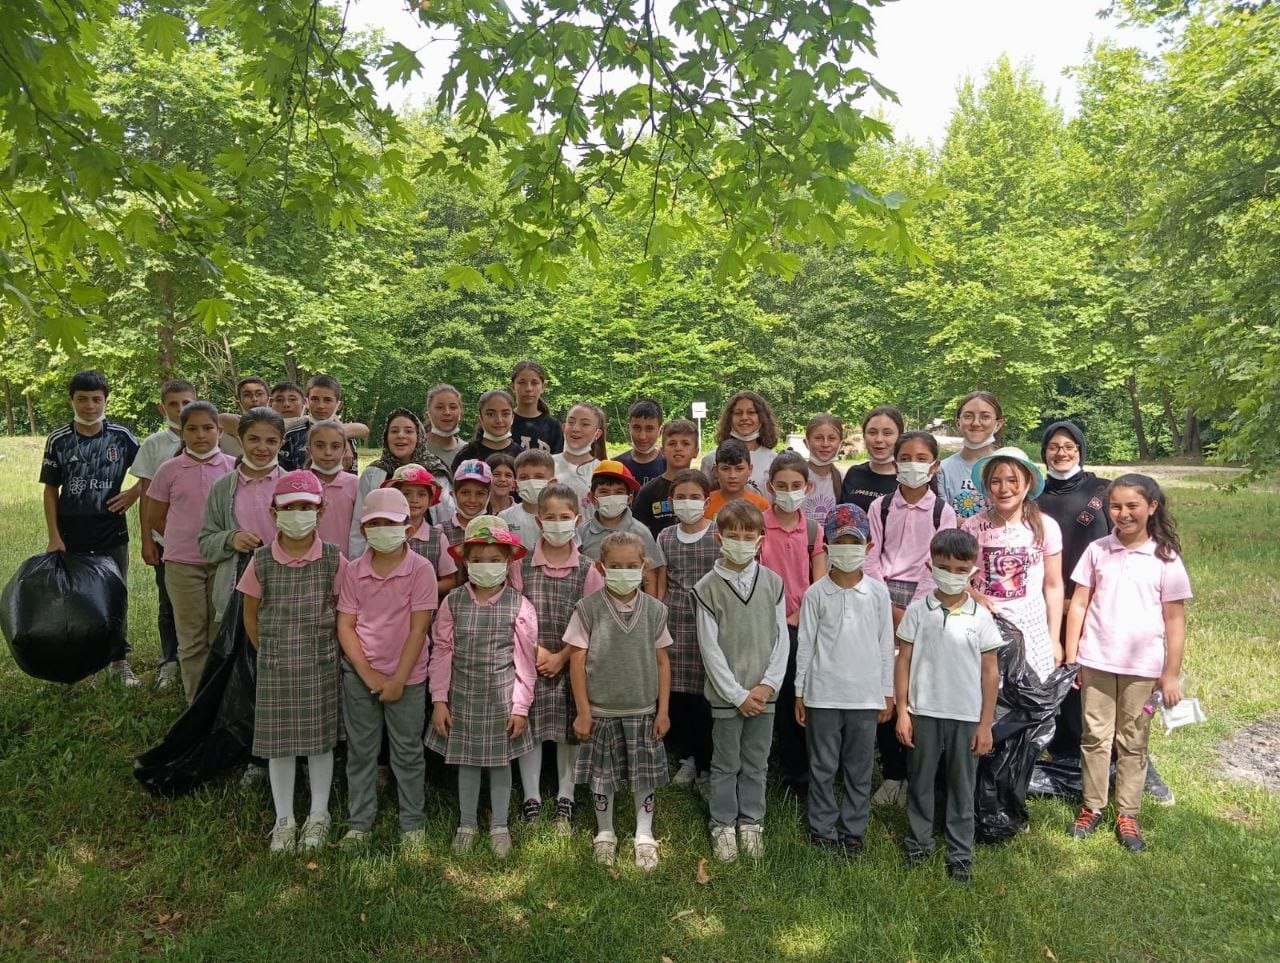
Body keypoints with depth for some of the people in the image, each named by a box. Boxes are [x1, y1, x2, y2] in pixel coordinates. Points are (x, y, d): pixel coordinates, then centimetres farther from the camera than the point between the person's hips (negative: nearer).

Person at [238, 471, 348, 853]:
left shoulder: (334, 561, -8)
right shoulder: (261, 562, -6)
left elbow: (343, 613, 2)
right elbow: (251, 615, 6)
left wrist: (324, 650, 3)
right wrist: (271, 651, 6)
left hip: (322, 666, -1)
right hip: (275, 667, 1)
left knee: (320, 739, 9)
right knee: (278, 741, 9)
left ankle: (318, 817, 26)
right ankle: (284, 820, 25)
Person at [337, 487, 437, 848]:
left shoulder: (420, 569, -10)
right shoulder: (354, 571, -1)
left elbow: (418, 628, -12)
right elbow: (345, 626, -1)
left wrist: (398, 679, -14)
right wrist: (368, 674, -11)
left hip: (406, 676, -3)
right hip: (360, 674, 3)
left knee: (408, 753, 9)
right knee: (360, 751, 12)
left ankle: (412, 823, 21)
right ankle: (359, 823, 25)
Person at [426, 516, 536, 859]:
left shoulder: (519, 606, -10)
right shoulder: (453, 602, -6)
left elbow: (525, 660, -6)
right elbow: (442, 653, -2)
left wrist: (521, 706, -6)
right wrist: (439, 700, -3)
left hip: (502, 698, -1)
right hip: (463, 696, 1)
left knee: (500, 761, 13)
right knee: (466, 760, 15)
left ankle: (499, 826, 31)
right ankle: (467, 824, 34)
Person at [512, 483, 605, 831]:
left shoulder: (588, 570, -4)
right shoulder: (522, 564, -3)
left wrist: (561, 657, -11)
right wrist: (535, 650, -13)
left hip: (571, 663, 0)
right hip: (528, 661, 0)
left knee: (569, 731, 8)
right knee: (528, 728, 6)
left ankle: (565, 802, 24)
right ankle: (531, 802, 22)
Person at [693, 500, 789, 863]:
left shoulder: (773, 582, 0)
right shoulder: (708, 587, -8)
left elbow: (781, 638, 2)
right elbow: (710, 647, -9)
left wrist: (768, 684, -7)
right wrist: (738, 694, -11)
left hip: (763, 692, 2)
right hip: (726, 694, -2)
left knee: (756, 763, 13)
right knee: (726, 764, 9)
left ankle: (751, 823, 28)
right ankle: (723, 826, 25)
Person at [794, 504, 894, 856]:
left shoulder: (878, 593, -1)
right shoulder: (816, 594, -4)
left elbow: (885, 644, 5)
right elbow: (805, 645, 0)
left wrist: (887, 692, 6)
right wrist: (799, 692, 2)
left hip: (865, 695, 1)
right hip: (823, 694, -1)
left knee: (859, 769, 11)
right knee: (823, 767, 10)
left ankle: (853, 832, 24)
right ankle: (822, 830, 23)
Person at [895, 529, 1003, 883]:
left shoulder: (981, 617, -2)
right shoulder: (917, 611, -3)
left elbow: (990, 672, 2)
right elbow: (903, 661, 1)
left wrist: (985, 723, 0)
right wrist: (902, 711, -2)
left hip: (966, 717, 0)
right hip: (924, 712, 0)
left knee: (962, 787, 10)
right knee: (920, 781, 12)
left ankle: (960, 854, 21)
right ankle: (919, 843, 27)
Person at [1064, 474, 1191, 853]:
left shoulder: (1166, 558, -4)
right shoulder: (1097, 550, 0)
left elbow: (1175, 619, -2)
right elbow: (1079, 604, 3)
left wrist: (1172, 674, -3)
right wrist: (1070, 658, 1)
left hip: (1143, 667, -1)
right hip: (1096, 662, 1)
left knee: (1133, 742, 10)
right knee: (1095, 736, 9)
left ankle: (1127, 815, 21)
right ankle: (1092, 807, 22)